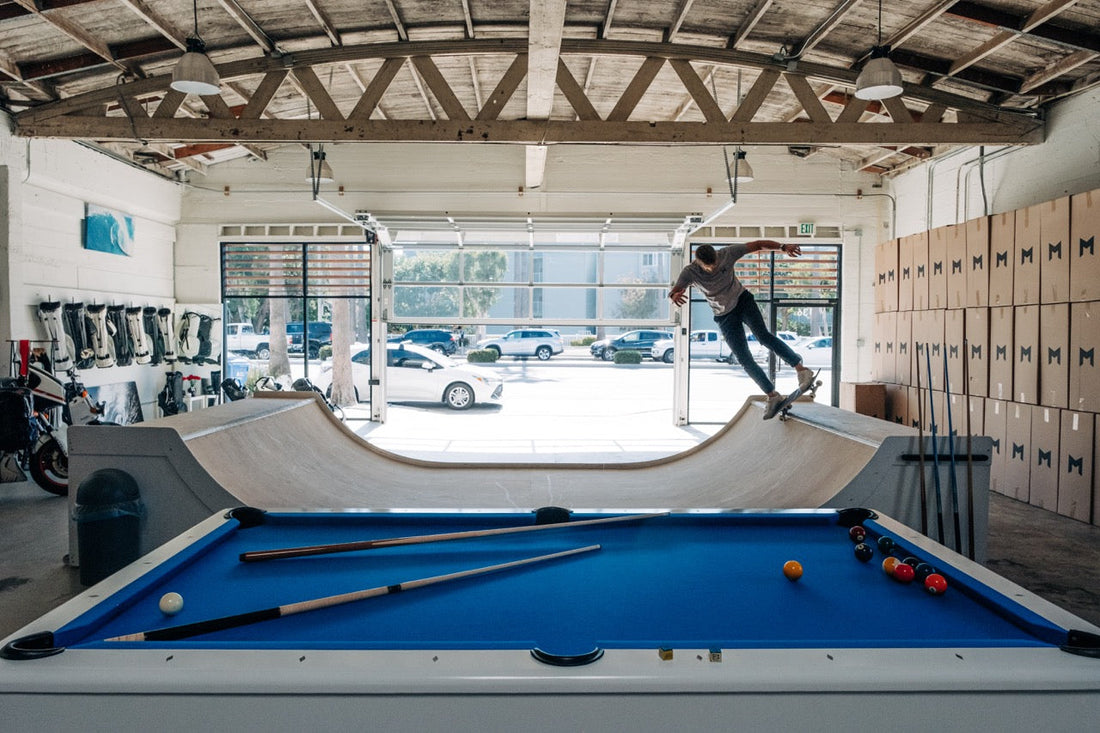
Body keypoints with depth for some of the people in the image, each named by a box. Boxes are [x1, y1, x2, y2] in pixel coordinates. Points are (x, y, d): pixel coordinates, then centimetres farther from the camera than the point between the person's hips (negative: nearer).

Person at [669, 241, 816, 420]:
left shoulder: (726, 254, -16)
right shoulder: (689, 272, -17)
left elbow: (758, 244, -13)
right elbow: (673, 291, -30)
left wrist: (783, 247, -28)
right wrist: (675, 295, -55)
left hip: (743, 300, -1)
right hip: (724, 316, 1)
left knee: (763, 335, -26)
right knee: (744, 359, -6)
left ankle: (801, 369, -25)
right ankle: (772, 396, 1)